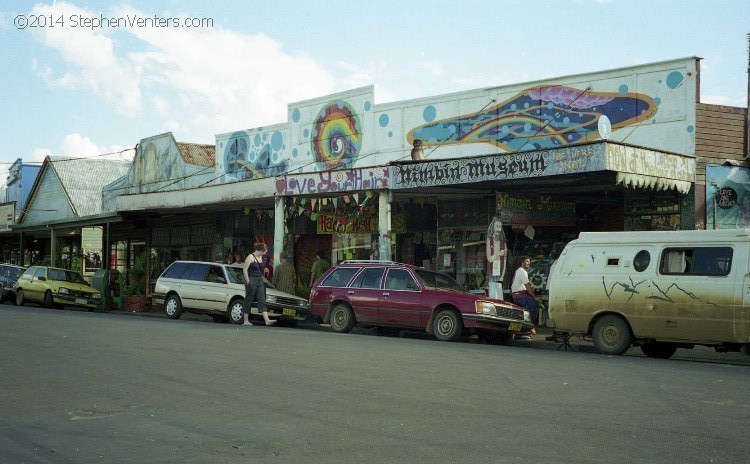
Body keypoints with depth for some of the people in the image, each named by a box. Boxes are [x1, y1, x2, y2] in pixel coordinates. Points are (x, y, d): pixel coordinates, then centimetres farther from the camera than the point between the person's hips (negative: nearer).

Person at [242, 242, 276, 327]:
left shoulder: (260, 257, 14)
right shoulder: (250, 257, -10)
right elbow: (244, 270, -13)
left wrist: (262, 280, 16)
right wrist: (248, 282, -16)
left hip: (260, 281, 8)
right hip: (251, 281, -8)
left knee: (262, 301, -1)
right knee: (248, 301, 0)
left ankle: (267, 320, -9)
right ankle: (246, 321, 8)